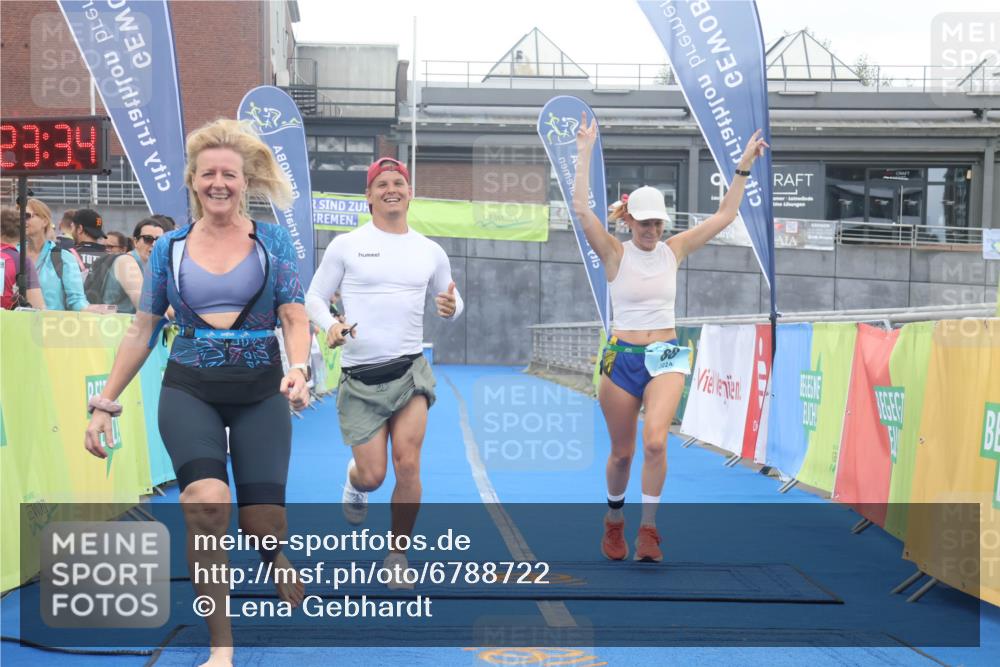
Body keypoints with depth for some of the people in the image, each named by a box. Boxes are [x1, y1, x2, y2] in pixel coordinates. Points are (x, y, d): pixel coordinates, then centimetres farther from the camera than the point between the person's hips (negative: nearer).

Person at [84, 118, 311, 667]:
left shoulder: (273, 241, 2)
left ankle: (281, 567, 35)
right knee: (208, 503, -24)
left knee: (263, 522, -6)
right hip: (189, 390, 0)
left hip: (261, 392, 0)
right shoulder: (169, 248, 5)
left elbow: (295, 319, -1)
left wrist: (299, 369, -22)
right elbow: (141, 333, 9)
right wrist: (104, 403, 6)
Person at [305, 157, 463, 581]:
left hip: (411, 369, 1)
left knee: (407, 464, -12)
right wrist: (329, 325, -18)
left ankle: (398, 555, 7)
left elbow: (451, 301, 18)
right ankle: (354, 478, 38)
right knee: (373, 475, -2)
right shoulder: (346, 246, 0)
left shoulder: (431, 252, 7)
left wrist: (452, 307, -7)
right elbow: (314, 297, 3)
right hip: (360, 375, -1)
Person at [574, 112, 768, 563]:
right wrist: (585, 153, -20)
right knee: (622, 453, 9)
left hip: (666, 356, 1)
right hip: (622, 358, -1)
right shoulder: (615, 253, -4)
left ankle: (648, 529, -10)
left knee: (655, 442, -22)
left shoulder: (674, 250, 4)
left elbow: (725, 214, 5)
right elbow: (581, 208, -17)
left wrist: (743, 168, -2)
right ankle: (614, 522, 35)